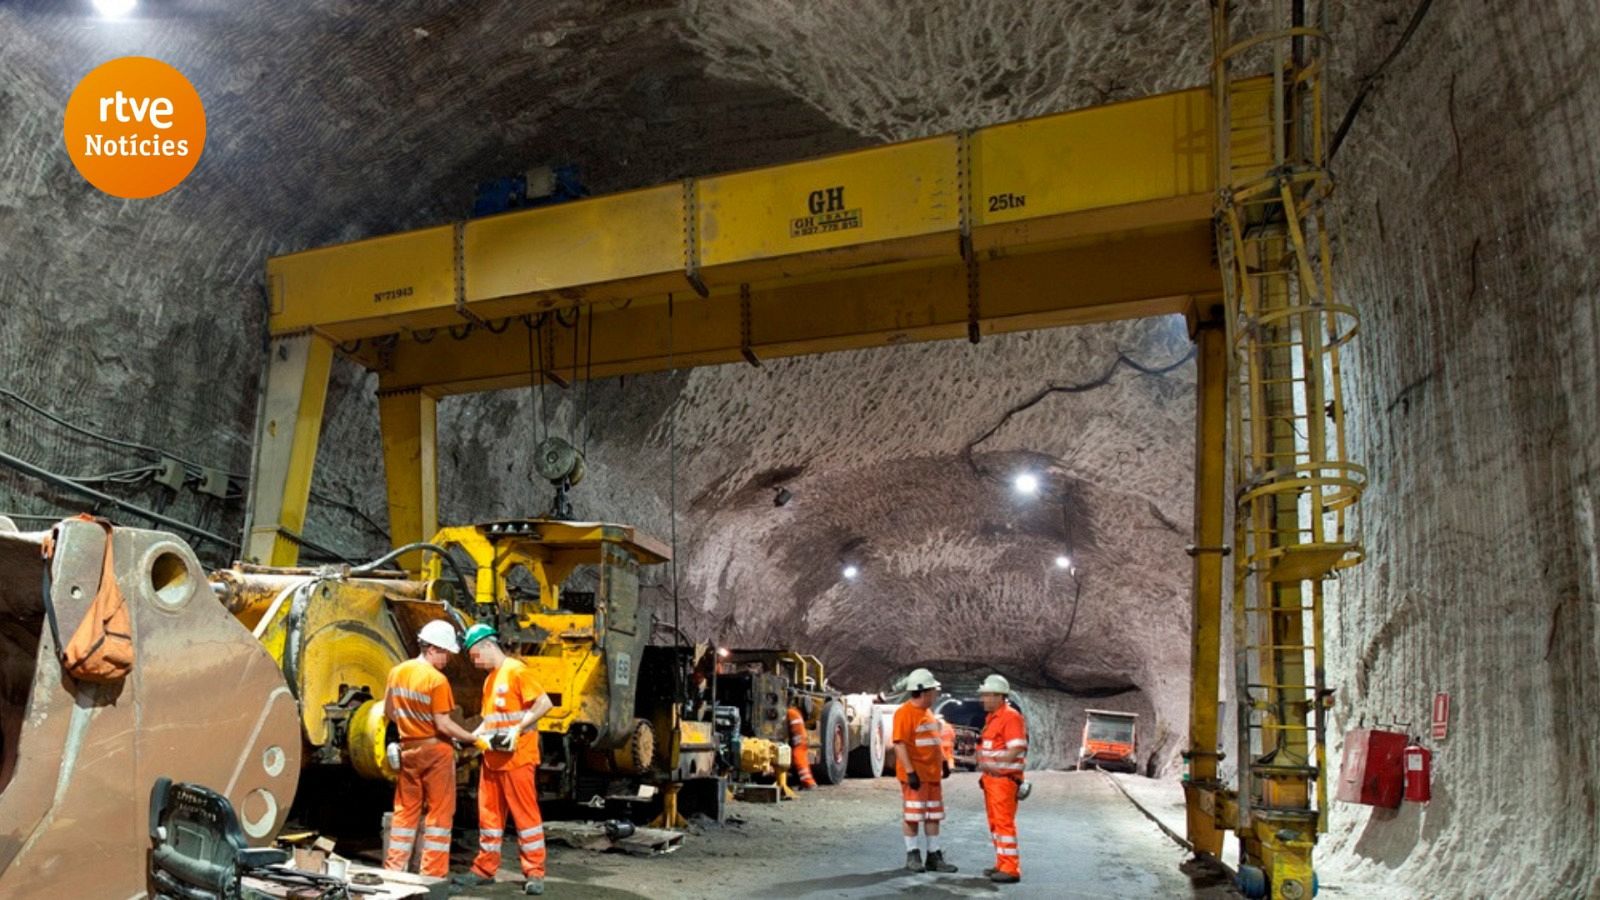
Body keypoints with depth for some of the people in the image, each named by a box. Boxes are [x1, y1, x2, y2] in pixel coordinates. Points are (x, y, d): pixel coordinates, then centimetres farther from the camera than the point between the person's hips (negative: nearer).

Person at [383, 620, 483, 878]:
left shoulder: (397, 672, 3)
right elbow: (443, 724, -19)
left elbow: (389, 712, 12)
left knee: (405, 810, 15)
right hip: (435, 750, -7)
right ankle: (433, 874, 4)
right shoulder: (437, 680, -18)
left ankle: (393, 869, 17)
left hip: (408, 749, 7)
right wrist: (473, 738, -11)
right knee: (439, 812, 2)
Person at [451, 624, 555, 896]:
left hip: (517, 757, -8)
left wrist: (518, 729, -20)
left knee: (525, 814, -3)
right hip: (491, 758, 8)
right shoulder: (490, 679, 17)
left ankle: (535, 873, 3)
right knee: (489, 813, 13)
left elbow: (544, 703, -16)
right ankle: (485, 868, 23)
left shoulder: (516, 670, -10)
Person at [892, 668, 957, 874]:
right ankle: (912, 856, 10)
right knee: (912, 815, 0)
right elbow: (900, 744, -20)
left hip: (932, 773, 9)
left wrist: (943, 761, 20)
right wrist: (910, 771, -24)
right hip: (915, 775, -9)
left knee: (934, 816, 11)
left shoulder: (927, 712, 15)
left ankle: (934, 856, 19)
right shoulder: (905, 713, -15)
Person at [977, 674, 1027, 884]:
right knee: (994, 823, 13)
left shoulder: (1011, 717, -14)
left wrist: (992, 763, -20)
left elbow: (1016, 750, -20)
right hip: (991, 778, 10)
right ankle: (1002, 864, 21)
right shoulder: (992, 718, 16)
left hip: (1004, 778, -10)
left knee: (1004, 822, -9)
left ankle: (1011, 869, -6)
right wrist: (985, 771, 14)